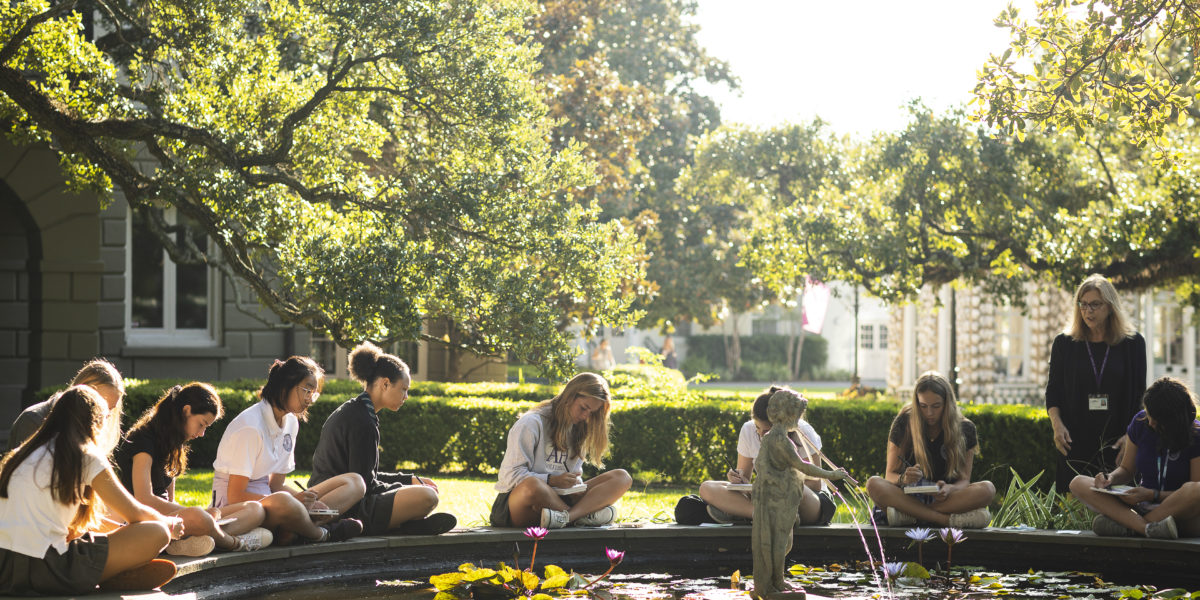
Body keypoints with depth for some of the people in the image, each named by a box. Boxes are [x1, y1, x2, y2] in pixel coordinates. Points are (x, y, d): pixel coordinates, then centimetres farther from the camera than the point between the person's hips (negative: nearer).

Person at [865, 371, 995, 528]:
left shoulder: (964, 429, 1)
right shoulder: (903, 423, -1)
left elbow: (964, 479, -1)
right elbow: (890, 475, -1)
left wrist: (948, 489, -26)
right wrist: (903, 479, -27)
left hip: (946, 499, 1)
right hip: (910, 496, -1)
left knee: (987, 489, -29)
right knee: (874, 484, -31)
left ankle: (908, 515, -36)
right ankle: (948, 519, -40)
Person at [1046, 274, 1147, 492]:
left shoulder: (1133, 343, 5)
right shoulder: (1064, 344, 8)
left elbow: (1140, 395, 5)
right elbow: (1053, 391, 9)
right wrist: (1057, 424, -8)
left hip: (1117, 443, -1)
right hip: (1076, 443, 1)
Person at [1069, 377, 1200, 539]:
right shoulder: (1140, 422, 3)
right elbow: (1127, 469, 13)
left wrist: (1152, 495, -23)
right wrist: (1110, 478, -10)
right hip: (1142, 506, 5)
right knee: (1078, 484, -14)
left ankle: (1124, 525, -31)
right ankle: (1148, 528, -35)